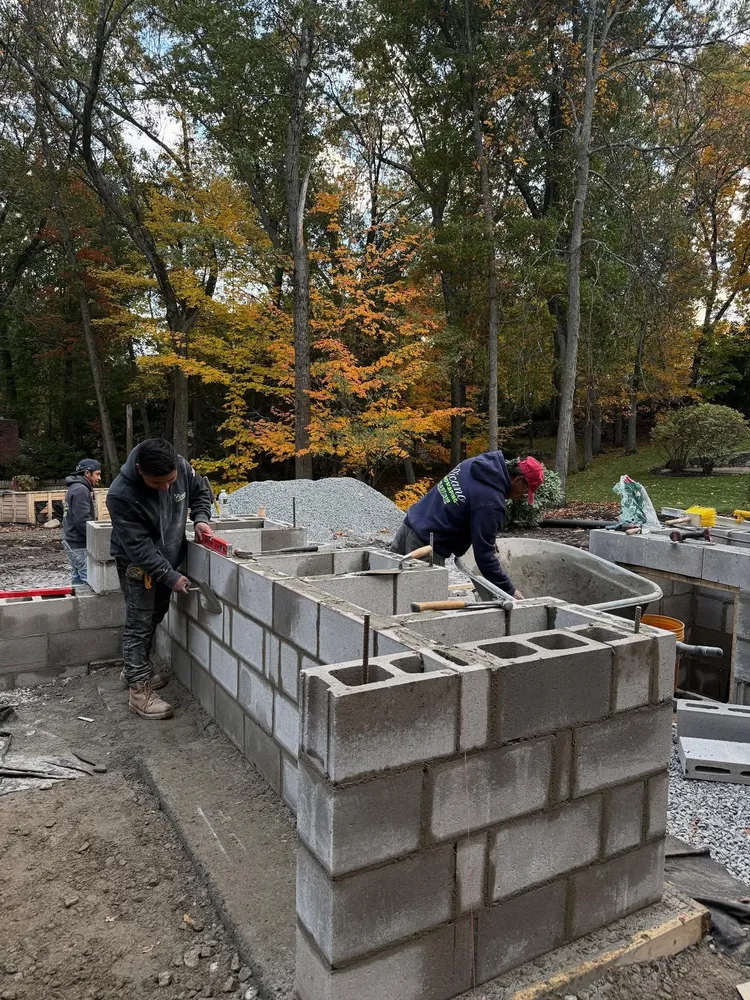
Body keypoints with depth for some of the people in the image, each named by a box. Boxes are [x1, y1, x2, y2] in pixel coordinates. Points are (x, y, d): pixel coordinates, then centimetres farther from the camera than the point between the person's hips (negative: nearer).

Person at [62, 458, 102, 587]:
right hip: (80, 545, -11)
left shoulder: (75, 488, 17)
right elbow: (83, 521, -24)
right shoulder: (81, 490, -17)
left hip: (73, 542, 11)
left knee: (78, 579, 14)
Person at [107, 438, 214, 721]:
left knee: (155, 615, 19)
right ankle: (139, 689, 5)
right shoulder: (121, 495, -35)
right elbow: (138, 546, -30)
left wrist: (201, 518, -14)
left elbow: (200, 491, 3)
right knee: (140, 623, -4)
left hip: (169, 557, 6)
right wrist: (170, 576, -30)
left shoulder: (182, 467, -20)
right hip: (138, 563, -6)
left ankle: (136, 668, 38)